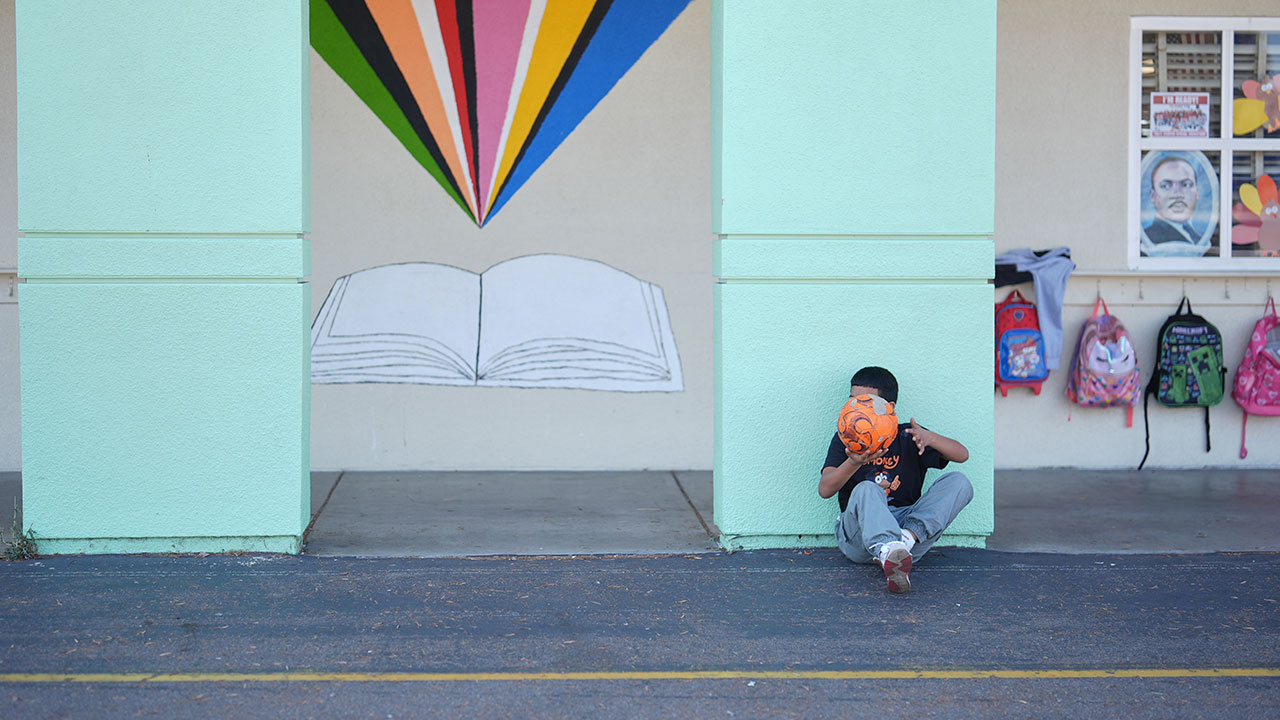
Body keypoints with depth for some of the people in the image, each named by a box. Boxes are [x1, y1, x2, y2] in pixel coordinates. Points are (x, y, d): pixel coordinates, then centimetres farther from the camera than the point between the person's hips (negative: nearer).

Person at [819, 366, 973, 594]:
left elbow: (962, 455, 3)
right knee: (866, 489, -34)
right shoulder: (845, 439, 15)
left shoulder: (907, 437, 16)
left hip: (906, 520, 2)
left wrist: (930, 438, -17)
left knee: (959, 483, -14)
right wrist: (854, 463, -21)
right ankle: (889, 553, -63)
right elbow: (825, 489, -1)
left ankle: (907, 537, -36)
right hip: (858, 536, -2)